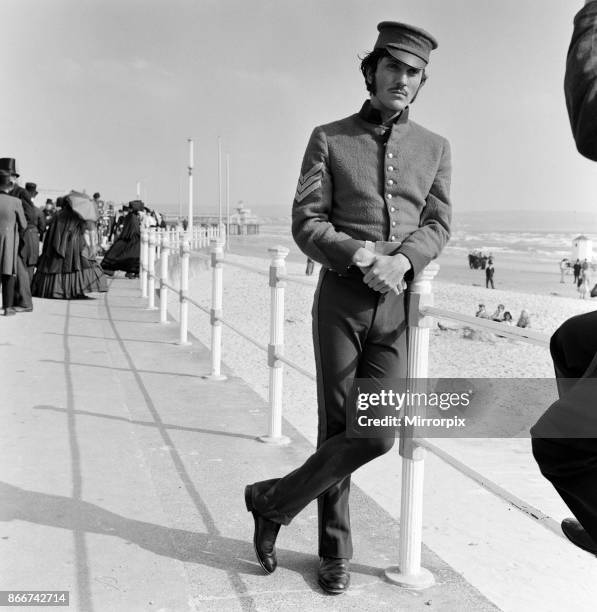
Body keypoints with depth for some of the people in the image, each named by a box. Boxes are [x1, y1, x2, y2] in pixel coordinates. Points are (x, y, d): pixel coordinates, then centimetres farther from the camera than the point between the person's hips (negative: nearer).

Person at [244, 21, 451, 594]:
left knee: (378, 432, -5)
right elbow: (305, 223, -2)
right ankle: (335, 551, 21)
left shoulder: (434, 147, 13)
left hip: (398, 305, 3)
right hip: (341, 299, -2)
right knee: (338, 428, 1)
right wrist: (357, 254, -19)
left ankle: (274, 499, 14)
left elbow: (438, 224, 6)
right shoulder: (329, 138, 5)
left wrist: (402, 260, -16)